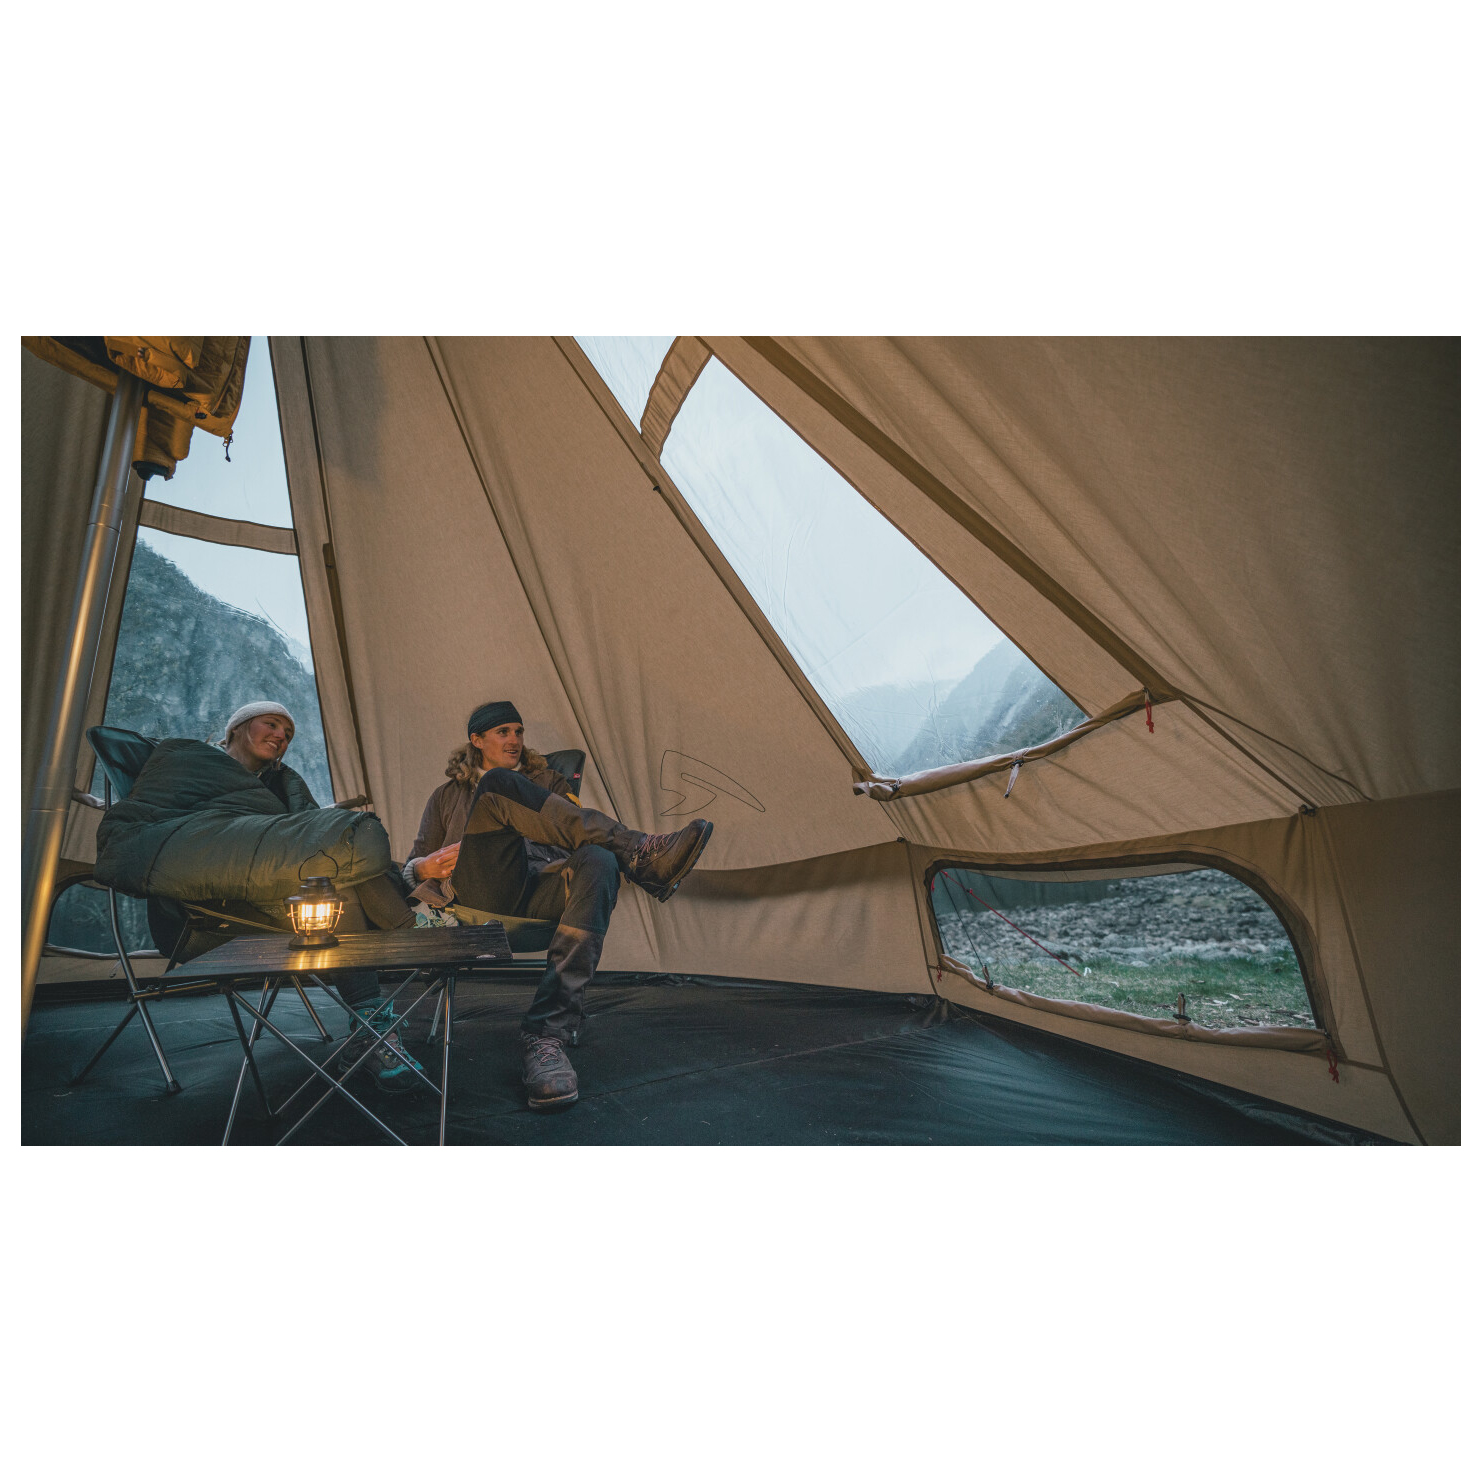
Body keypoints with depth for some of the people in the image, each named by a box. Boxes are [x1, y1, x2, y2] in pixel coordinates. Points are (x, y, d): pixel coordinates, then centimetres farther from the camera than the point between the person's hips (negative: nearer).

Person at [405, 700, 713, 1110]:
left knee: (597, 862, -35)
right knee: (497, 785, -25)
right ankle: (642, 854, -34)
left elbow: (575, 833, 22)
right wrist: (424, 867, 2)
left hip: (541, 890, 2)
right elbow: (415, 866, 28)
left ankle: (548, 1032, -40)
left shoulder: (546, 779, 33)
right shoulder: (448, 795, 32)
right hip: (482, 892, -1)